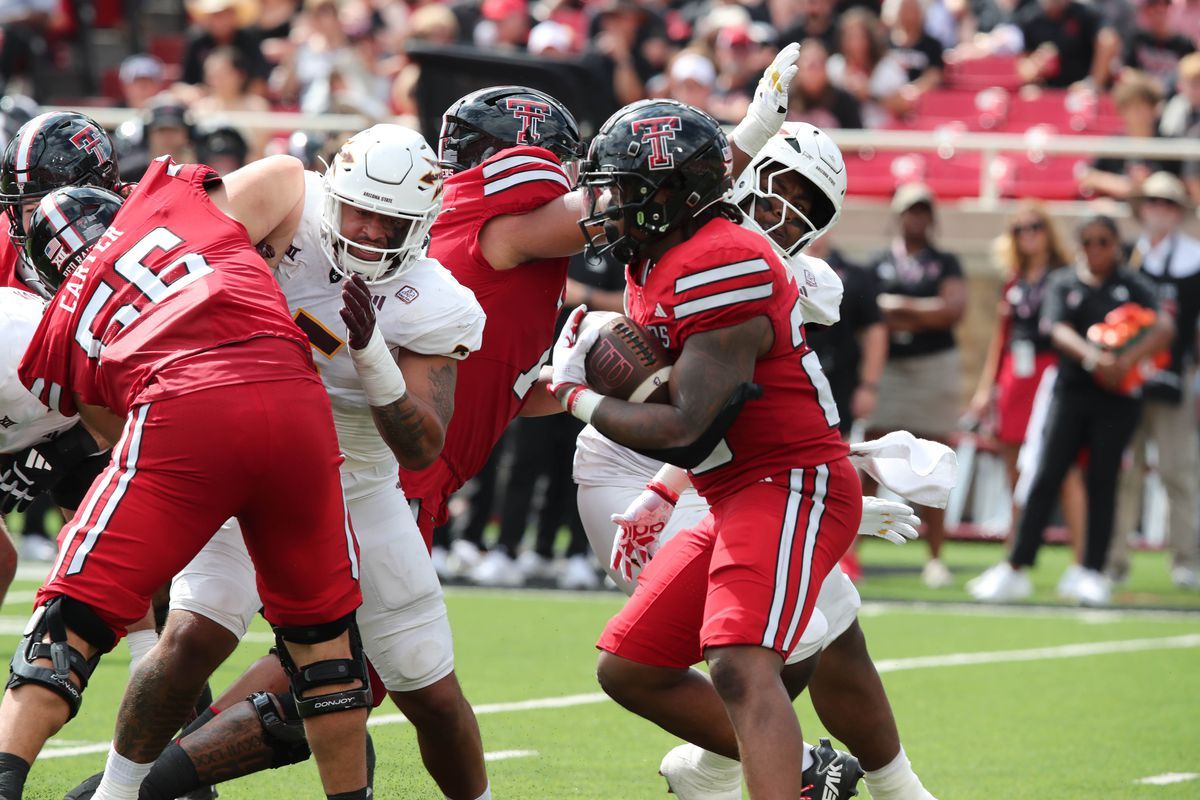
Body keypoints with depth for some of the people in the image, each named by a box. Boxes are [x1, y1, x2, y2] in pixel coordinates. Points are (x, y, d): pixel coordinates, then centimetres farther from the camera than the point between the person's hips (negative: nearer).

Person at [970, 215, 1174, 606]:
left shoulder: (1133, 286, 3)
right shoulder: (1063, 284, 7)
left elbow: (1164, 327, -10)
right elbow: (1059, 331, -8)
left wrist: (1129, 359, -27)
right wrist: (1093, 357, -27)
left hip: (1118, 398, -1)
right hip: (1071, 392, 1)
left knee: (1102, 481, 2)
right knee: (1045, 477, -3)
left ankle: (1093, 573, 8)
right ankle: (1015, 568, -2)